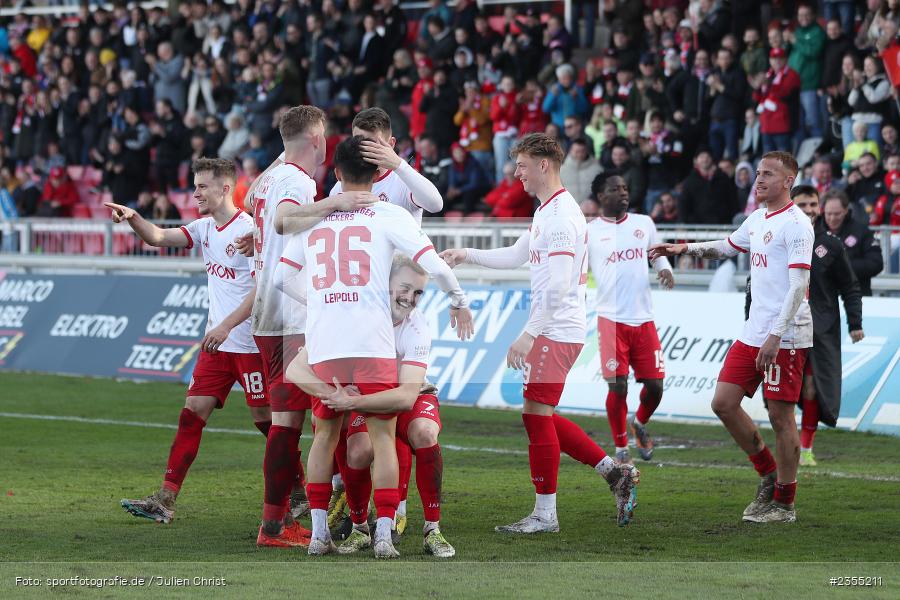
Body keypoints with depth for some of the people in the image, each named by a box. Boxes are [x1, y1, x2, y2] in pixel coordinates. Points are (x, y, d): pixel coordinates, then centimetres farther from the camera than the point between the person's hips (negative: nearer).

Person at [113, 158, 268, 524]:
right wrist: (133, 218, -18)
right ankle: (165, 500, -1)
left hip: (249, 342, -8)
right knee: (192, 412, 1)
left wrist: (226, 326, -25)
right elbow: (158, 238, 2)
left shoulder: (248, 229, -15)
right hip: (217, 343, 8)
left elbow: (262, 287, -20)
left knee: (265, 419, -1)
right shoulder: (206, 228, 10)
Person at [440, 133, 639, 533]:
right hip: (555, 331, 10)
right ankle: (615, 473, 15)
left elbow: (558, 287, -23)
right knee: (542, 416, 12)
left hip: (557, 331, -10)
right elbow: (515, 257, 27)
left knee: (537, 415, -6)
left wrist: (528, 335, -23)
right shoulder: (546, 211, 15)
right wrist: (466, 255, 22)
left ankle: (545, 514, 1)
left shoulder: (561, 215, -18)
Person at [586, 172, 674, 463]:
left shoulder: (643, 223, 9)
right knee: (618, 386, -6)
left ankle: (640, 424, 33)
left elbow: (658, 254, 22)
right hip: (612, 319, -3)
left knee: (655, 385, 2)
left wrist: (665, 270, 0)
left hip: (644, 319, 3)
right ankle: (621, 449, 9)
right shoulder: (589, 232, 0)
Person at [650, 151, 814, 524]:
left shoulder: (796, 224, -12)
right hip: (753, 333, 8)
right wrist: (684, 249, 24)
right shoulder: (757, 220, 15)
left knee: (780, 415, -4)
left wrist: (776, 335, -25)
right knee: (724, 403, 4)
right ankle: (769, 475, 19)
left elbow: (799, 285, -19)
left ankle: (785, 503, 6)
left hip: (786, 336, -8)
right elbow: (727, 247, 36)